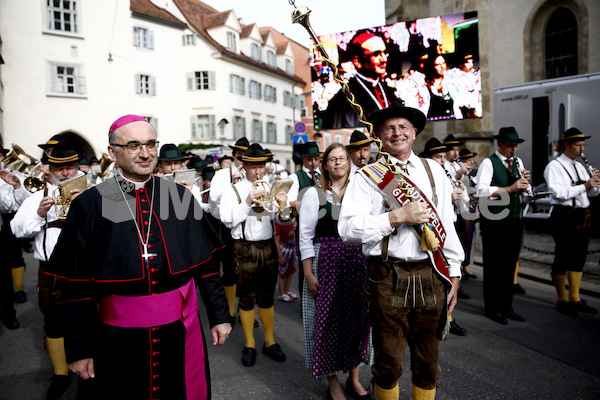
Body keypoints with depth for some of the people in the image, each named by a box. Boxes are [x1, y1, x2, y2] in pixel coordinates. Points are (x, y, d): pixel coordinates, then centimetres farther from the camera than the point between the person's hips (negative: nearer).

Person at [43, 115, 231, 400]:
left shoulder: (180, 196, 1)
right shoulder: (90, 205, -6)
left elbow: (206, 264, 5)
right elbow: (75, 285, -3)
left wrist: (219, 316, 5)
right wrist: (79, 349, -1)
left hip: (182, 332, 2)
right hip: (120, 339, -2)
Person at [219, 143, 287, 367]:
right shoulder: (234, 191, -1)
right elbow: (227, 220, -14)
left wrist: (282, 205, -14)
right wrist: (247, 202, -22)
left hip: (268, 247, 3)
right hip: (245, 249, -3)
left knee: (267, 298, 13)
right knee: (247, 299, 7)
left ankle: (270, 342, 27)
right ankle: (249, 345, 22)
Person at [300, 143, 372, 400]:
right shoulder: (314, 194, -2)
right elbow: (306, 236, -4)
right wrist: (309, 274, -8)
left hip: (357, 262, 3)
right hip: (325, 262, -3)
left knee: (358, 318, 10)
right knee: (328, 319, 5)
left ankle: (354, 378, 30)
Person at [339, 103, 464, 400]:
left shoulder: (433, 170, 11)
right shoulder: (367, 176, -1)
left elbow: (446, 224, 12)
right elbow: (348, 229, -13)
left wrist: (453, 274, 10)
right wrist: (398, 216, -17)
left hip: (431, 274, 3)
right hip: (388, 277, -3)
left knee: (428, 361, 17)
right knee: (388, 361, 11)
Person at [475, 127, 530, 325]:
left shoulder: (518, 162, 14)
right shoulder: (488, 163, -7)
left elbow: (523, 190, 19)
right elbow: (482, 190, -20)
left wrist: (525, 181, -2)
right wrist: (510, 188, -23)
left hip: (514, 220, 7)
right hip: (494, 221, -6)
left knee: (510, 264, 12)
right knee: (493, 265, 2)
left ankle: (507, 306, 24)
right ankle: (493, 308, 14)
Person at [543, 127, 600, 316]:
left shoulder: (580, 167, 17)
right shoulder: (554, 166, -7)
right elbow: (558, 192, -21)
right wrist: (584, 186, -22)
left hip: (583, 216, 8)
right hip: (565, 217, -8)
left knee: (579, 258, 12)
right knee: (563, 259, 0)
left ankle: (575, 298, 22)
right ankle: (562, 300, 11)